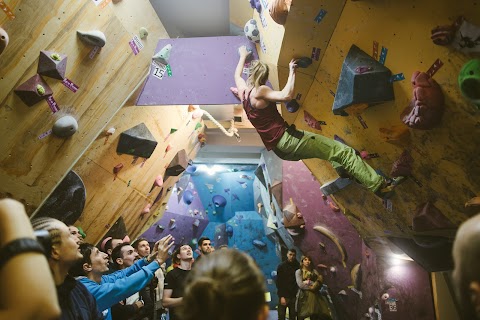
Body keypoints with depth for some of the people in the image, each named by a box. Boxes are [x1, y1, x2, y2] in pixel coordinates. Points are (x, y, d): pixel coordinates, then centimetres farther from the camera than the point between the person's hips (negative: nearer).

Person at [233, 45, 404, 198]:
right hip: (286, 140, -10)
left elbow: (237, 74, 34)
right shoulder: (259, 91, -12)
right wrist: (292, 72, -12)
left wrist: (243, 56, 48)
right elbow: (286, 95, -26)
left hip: (277, 148, 10)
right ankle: (378, 184, -6)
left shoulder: (243, 91, 13)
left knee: (330, 147, 27)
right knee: (342, 151, -8)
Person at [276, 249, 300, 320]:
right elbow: (279, 282, -4)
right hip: (284, 295, -2)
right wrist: (282, 296, -12)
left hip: (294, 295, 2)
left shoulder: (297, 266, 6)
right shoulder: (281, 266, 0)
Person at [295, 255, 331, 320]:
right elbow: (300, 285, -9)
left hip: (314, 297, 3)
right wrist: (312, 287, -4)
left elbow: (319, 283, 4)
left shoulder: (314, 271, 16)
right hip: (303, 297, -3)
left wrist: (308, 282, -8)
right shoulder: (298, 272, 5)